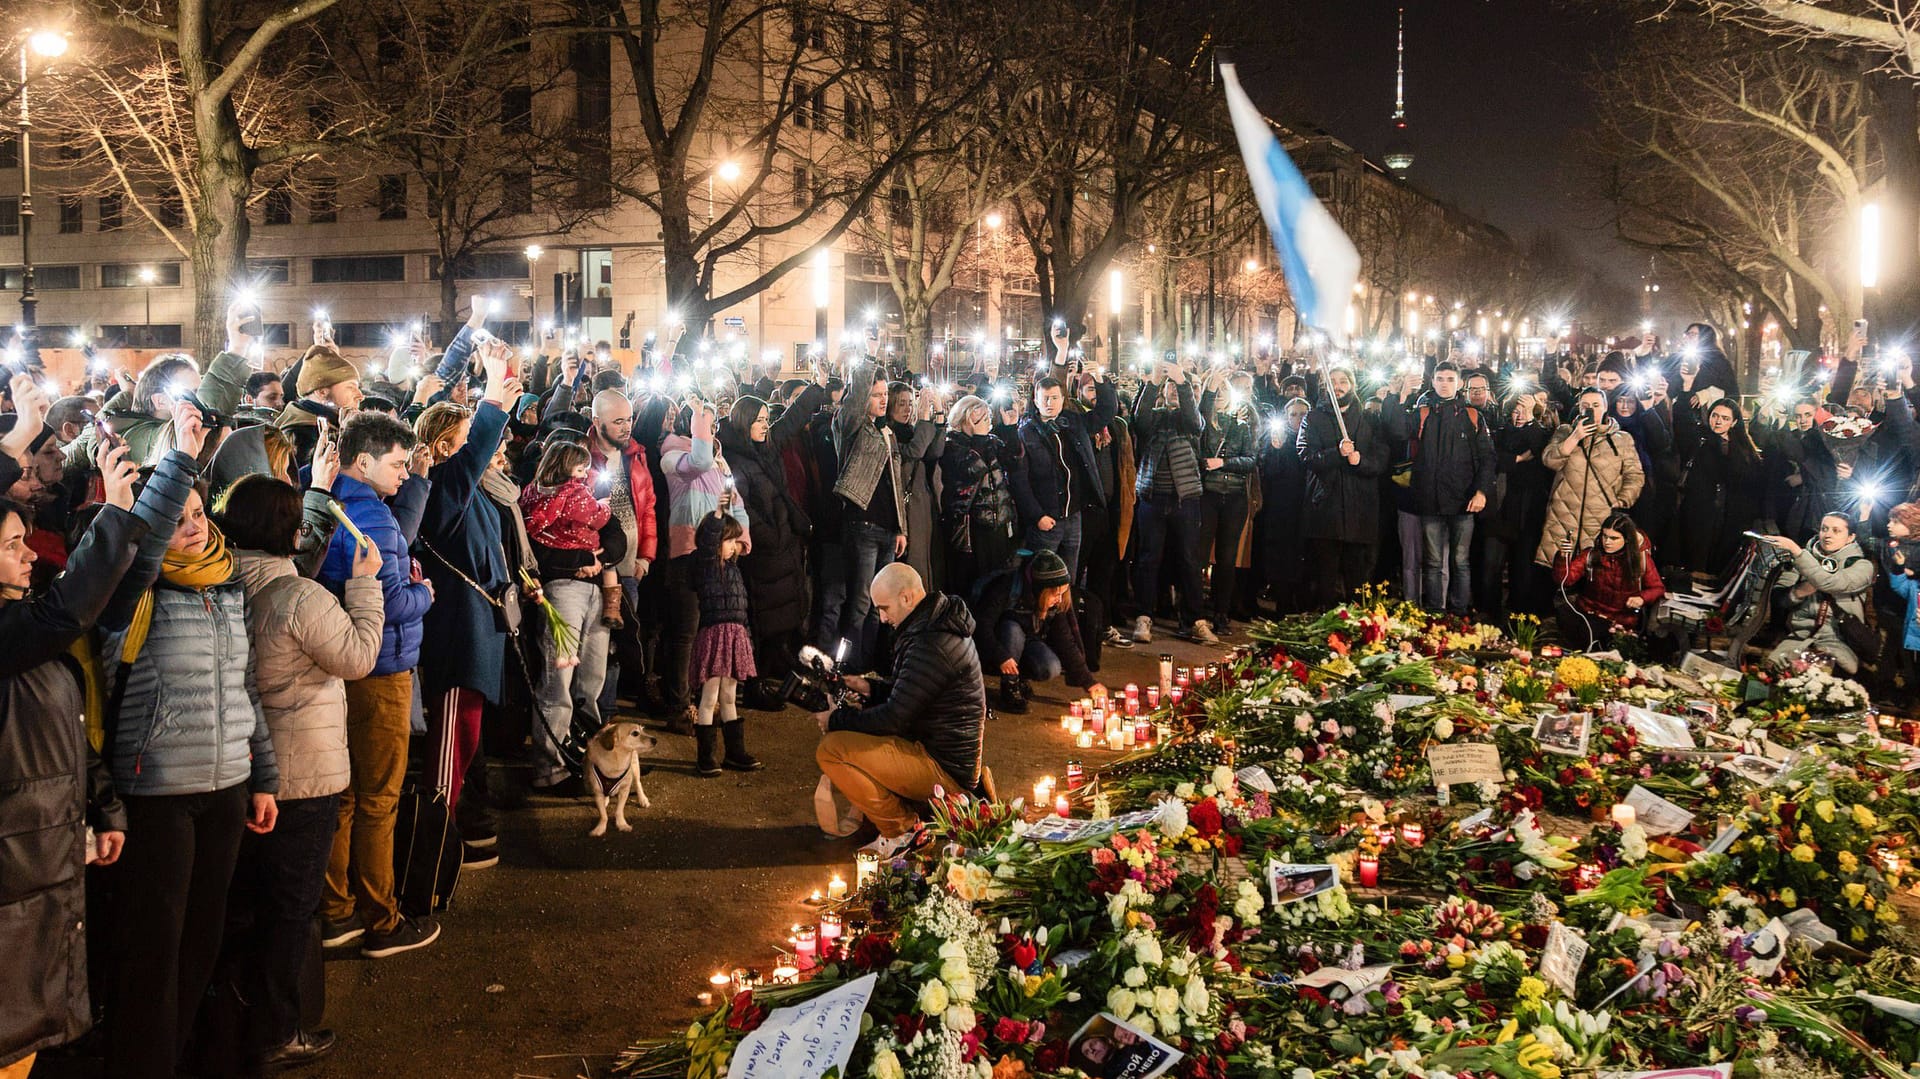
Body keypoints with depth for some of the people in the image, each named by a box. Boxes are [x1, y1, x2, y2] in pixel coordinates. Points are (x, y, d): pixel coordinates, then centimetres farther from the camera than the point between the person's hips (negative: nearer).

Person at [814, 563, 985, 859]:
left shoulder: (931, 645, -23)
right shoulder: (937, 626, 9)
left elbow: (894, 719, -22)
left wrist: (836, 720, -9)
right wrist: (871, 688, 8)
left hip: (945, 768, -11)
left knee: (831, 749, -17)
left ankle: (903, 831, -5)